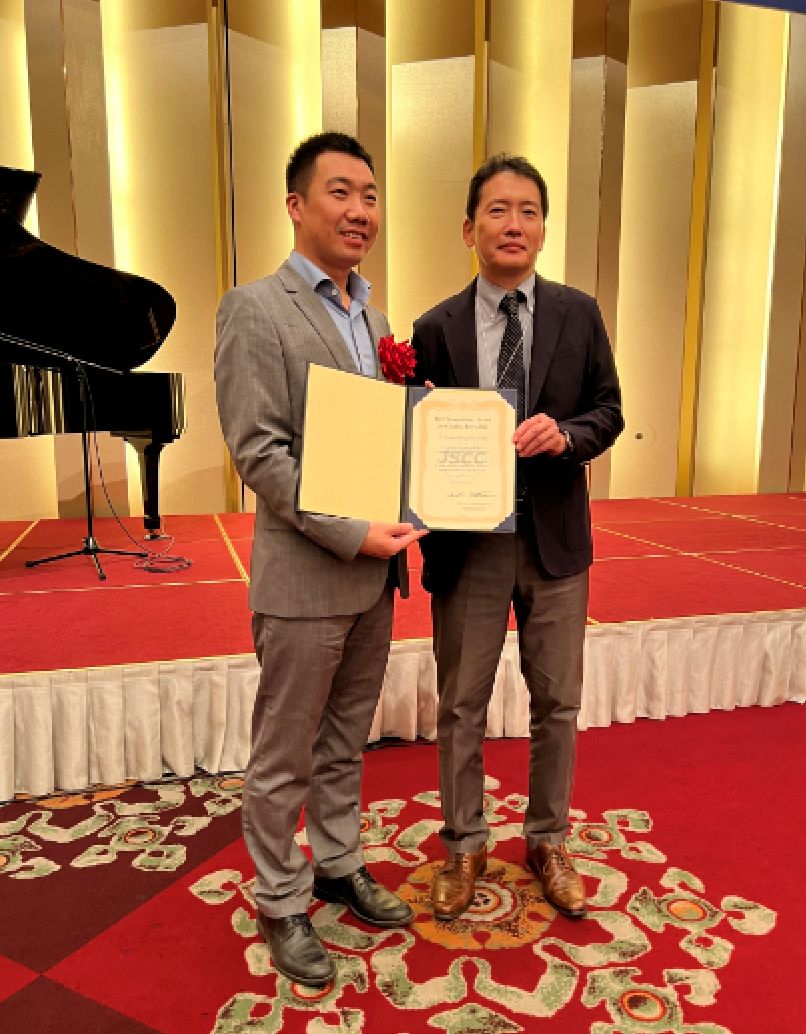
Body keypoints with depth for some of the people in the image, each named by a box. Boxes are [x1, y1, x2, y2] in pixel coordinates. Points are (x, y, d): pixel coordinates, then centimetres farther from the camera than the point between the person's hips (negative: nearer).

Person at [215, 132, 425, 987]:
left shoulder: (370, 316, 14)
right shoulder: (255, 309, -10)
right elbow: (257, 452, -16)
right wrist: (352, 533, -20)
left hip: (373, 575, 7)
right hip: (303, 581, -7)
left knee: (346, 742, 21)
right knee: (285, 758, 10)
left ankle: (339, 867, 40)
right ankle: (281, 903, 30)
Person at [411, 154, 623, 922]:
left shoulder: (578, 315, 2)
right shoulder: (436, 328, -1)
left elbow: (608, 412, 2)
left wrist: (564, 434, -18)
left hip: (554, 539, 2)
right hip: (468, 541, -1)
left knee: (556, 703, 14)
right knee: (461, 706, 11)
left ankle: (548, 842, 36)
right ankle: (464, 846, 32)